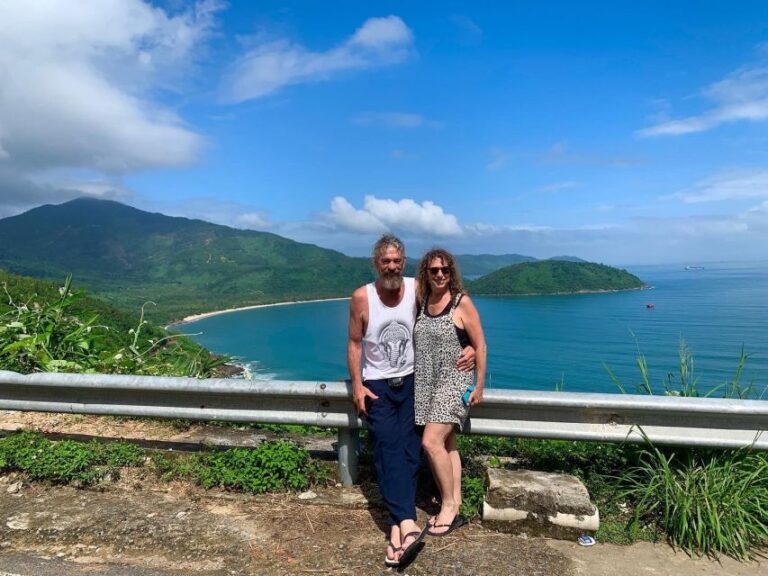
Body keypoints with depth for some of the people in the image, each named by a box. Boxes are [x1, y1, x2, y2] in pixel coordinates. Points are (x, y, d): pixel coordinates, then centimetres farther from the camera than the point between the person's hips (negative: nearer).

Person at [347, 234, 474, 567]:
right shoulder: (361, 298, -10)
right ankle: (407, 523, -16)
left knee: (408, 451, -1)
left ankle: (396, 526, 6)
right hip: (377, 385, -1)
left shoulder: (417, 290, -8)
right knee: (388, 449, -12)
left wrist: (471, 348, -14)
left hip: (411, 381, 1)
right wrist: (357, 386, -6)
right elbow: (354, 344, -1)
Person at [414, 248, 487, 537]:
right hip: (427, 383, 6)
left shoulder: (462, 302, -9)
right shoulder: (421, 302, 7)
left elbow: (480, 346, -6)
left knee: (432, 441, -14)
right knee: (446, 446, 11)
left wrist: (480, 386, -6)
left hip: (454, 381, -6)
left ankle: (448, 505, 4)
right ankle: (454, 507, 22)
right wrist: (416, 379, 16)